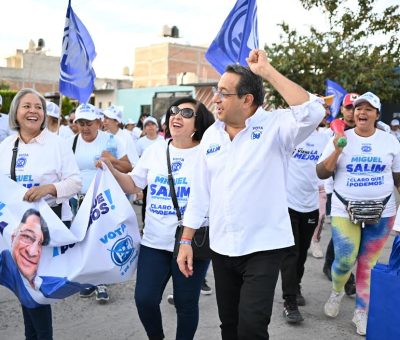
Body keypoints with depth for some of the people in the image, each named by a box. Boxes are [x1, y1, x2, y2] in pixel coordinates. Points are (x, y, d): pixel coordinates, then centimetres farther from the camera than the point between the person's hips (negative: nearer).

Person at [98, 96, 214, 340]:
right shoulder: (155, 150, 6)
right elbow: (133, 185, 12)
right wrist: (110, 169, -1)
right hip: (154, 241, 4)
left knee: (186, 303, 9)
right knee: (145, 299, 6)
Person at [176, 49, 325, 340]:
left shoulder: (274, 126, -10)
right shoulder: (211, 135, 5)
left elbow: (312, 112, -31)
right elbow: (200, 192, 8)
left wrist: (267, 71, -26)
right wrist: (186, 241, 7)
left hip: (263, 247, -5)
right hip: (221, 249, 5)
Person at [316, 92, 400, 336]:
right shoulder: (340, 138, -1)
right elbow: (321, 174, -4)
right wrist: (337, 150, -17)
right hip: (345, 210, -1)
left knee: (368, 264, 7)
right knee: (345, 260, -6)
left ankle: (362, 312, 23)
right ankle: (337, 291, 27)